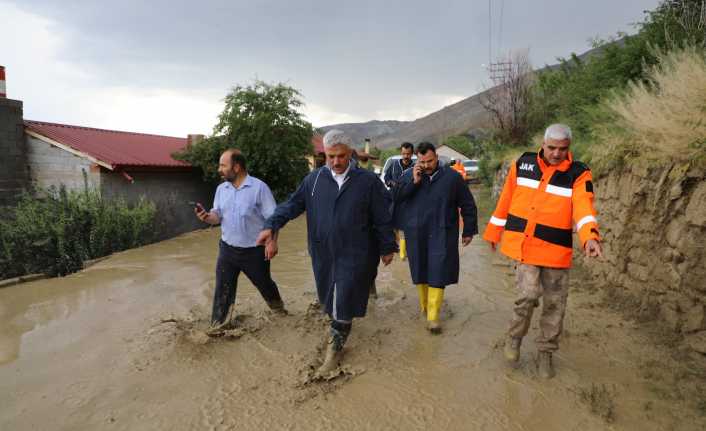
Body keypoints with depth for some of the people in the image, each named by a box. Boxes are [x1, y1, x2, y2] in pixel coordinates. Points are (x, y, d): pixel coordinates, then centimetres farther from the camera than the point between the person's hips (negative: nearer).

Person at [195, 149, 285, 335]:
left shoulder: (259, 187, -14)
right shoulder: (221, 189, 3)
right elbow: (218, 215, 8)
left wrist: (272, 241, -23)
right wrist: (207, 216, -15)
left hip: (254, 250, -4)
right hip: (227, 248, 4)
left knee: (264, 283, 16)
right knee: (223, 288, 5)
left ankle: (278, 307, 42)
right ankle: (219, 323, 18)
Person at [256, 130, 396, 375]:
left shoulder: (368, 181, -8)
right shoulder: (314, 179, 0)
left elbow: (382, 218, -3)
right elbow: (293, 204, 3)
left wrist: (387, 247, 2)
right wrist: (272, 225, -9)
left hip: (355, 254, -3)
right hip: (323, 253, 4)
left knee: (344, 301, -2)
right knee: (329, 297, 18)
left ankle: (335, 347, 17)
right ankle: (340, 325, 47)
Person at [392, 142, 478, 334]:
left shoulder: (451, 176, -2)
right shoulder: (409, 175, 2)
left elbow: (467, 205, 5)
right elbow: (395, 197, -10)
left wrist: (469, 230, 6)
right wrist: (414, 182, -19)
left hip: (442, 235, -2)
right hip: (416, 235, 2)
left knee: (437, 274, -4)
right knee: (421, 272, 13)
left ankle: (433, 316, 2)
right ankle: (424, 305, 33)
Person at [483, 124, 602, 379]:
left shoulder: (579, 174, -5)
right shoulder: (522, 164, 1)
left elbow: (584, 206, -22)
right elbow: (506, 200, 8)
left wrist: (590, 237, -40)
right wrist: (493, 232, 12)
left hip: (555, 249, 1)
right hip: (523, 243, 0)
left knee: (554, 303, 10)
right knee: (529, 294, -14)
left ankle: (546, 352, 32)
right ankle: (515, 336, 16)